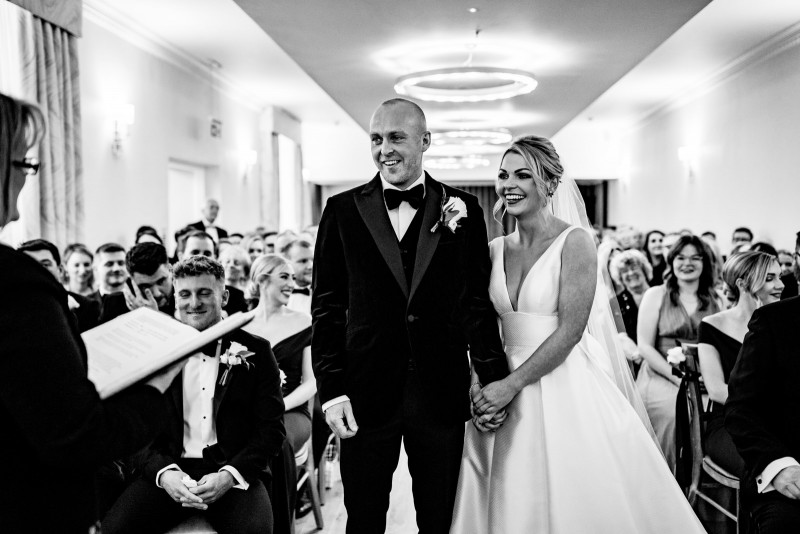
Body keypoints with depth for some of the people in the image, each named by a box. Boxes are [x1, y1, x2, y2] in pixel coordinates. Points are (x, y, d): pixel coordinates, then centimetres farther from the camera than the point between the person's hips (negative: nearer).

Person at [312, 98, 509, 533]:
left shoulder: (462, 209, 2)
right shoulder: (343, 210, 2)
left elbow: (477, 302, 4)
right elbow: (327, 305, 2)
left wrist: (494, 382, 0)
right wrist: (331, 390, -4)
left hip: (441, 395, 0)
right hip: (366, 396, 0)